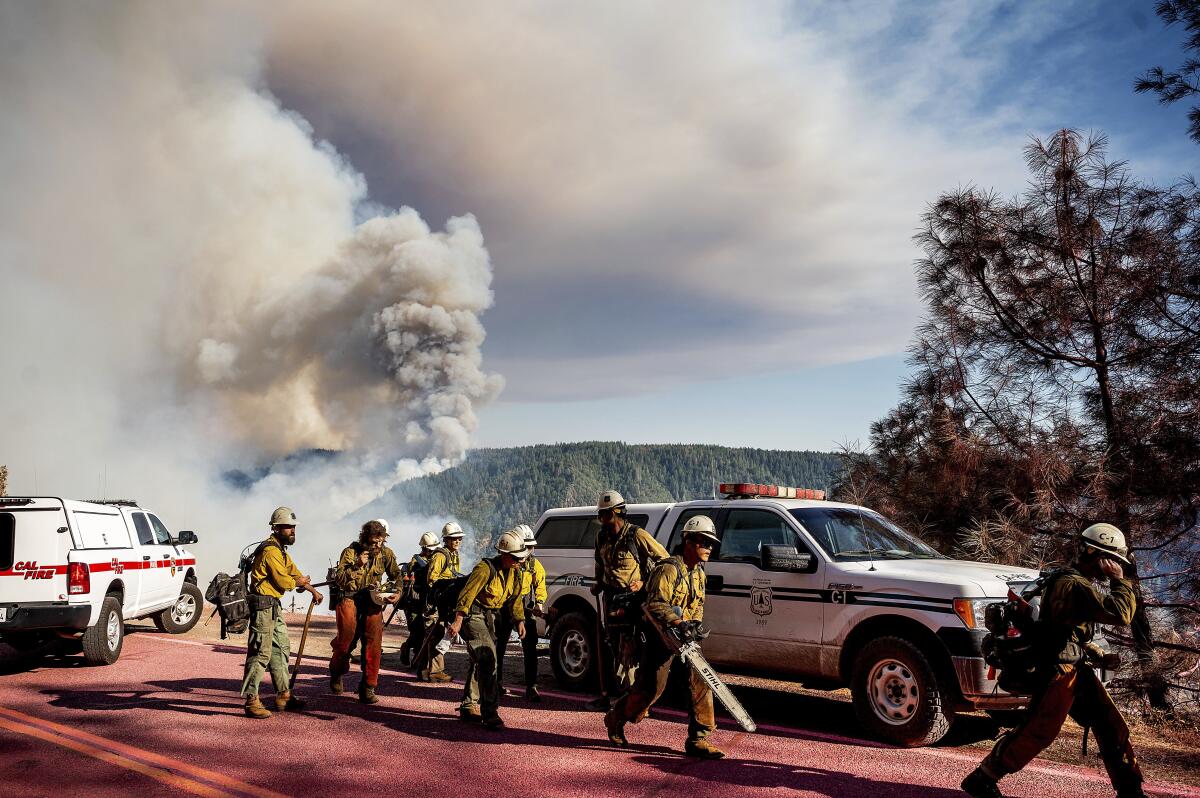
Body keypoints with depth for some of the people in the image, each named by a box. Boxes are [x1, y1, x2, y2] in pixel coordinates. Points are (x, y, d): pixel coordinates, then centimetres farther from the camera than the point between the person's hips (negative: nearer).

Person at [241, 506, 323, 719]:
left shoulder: (280, 550, 17)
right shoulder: (270, 550, -17)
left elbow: (294, 572, 23)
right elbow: (284, 581, -19)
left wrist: (313, 591, 17)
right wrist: (300, 582, 1)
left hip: (273, 606, 11)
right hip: (263, 606, -11)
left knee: (281, 650, 15)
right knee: (261, 653, -9)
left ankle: (283, 696, 23)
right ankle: (251, 702, -6)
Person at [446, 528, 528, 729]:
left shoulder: (514, 572, 5)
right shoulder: (486, 568, -21)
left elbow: (515, 598, 17)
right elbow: (467, 593, -24)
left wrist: (519, 621, 10)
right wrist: (458, 621, -30)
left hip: (490, 617, 9)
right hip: (473, 615, -9)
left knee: (481, 662, 16)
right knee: (489, 660, -20)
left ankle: (468, 707, 29)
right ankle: (490, 713, -21)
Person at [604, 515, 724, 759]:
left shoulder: (699, 573, 10)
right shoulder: (669, 569, -18)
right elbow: (655, 604, -24)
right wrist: (676, 622, -36)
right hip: (661, 635, -8)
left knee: (701, 683, -3)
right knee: (650, 688, -3)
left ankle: (698, 739, 3)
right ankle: (615, 720, 22)